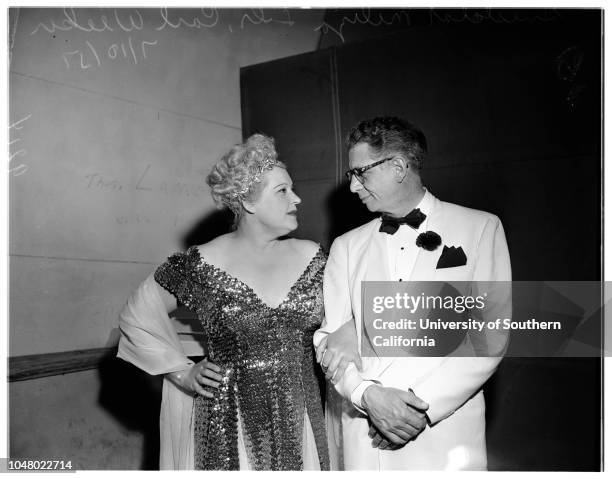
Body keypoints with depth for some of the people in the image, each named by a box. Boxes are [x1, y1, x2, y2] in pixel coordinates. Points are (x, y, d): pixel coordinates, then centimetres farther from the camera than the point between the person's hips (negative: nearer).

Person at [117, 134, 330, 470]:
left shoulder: (312, 258, 2)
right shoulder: (199, 265, -7)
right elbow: (135, 318, 4)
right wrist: (182, 372, 0)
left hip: (300, 422, 3)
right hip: (227, 426, -3)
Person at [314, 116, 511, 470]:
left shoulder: (481, 228, -1)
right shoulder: (346, 246, 7)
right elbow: (327, 336, 3)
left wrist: (424, 404, -15)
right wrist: (367, 394, -15)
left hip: (446, 432, -2)